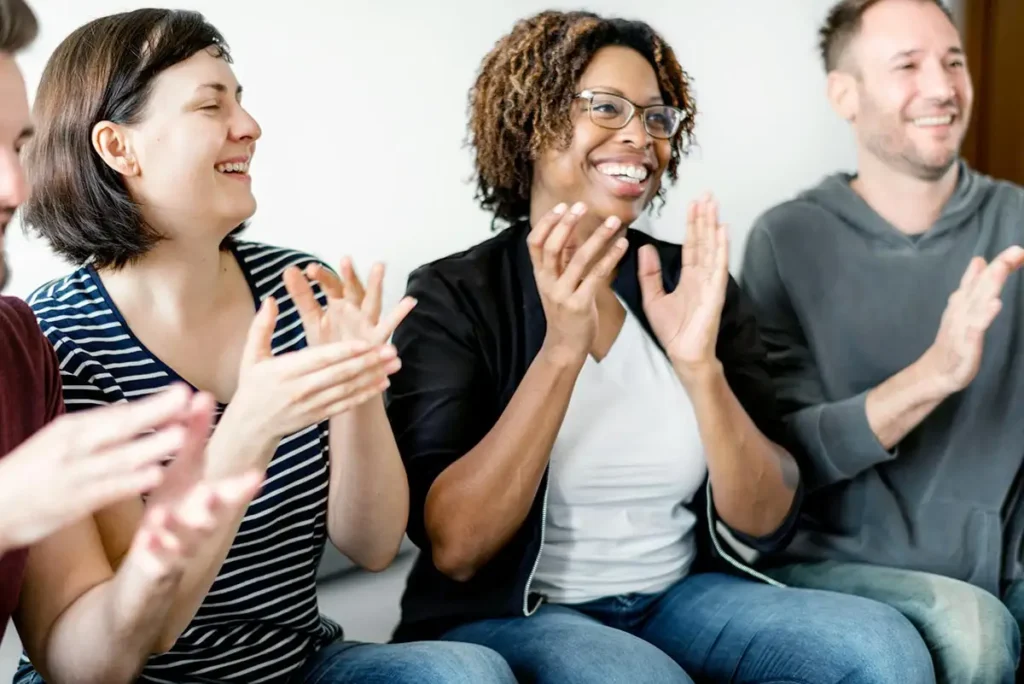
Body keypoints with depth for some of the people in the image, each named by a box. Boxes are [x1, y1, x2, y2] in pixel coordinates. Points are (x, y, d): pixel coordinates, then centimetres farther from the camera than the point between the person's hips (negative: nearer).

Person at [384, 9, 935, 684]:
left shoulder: (698, 282, 2)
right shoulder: (454, 295, -7)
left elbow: (767, 524, -4)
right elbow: (453, 547, -16)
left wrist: (700, 367, -20)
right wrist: (561, 351, -24)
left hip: (683, 598, 4)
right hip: (509, 616, -4)